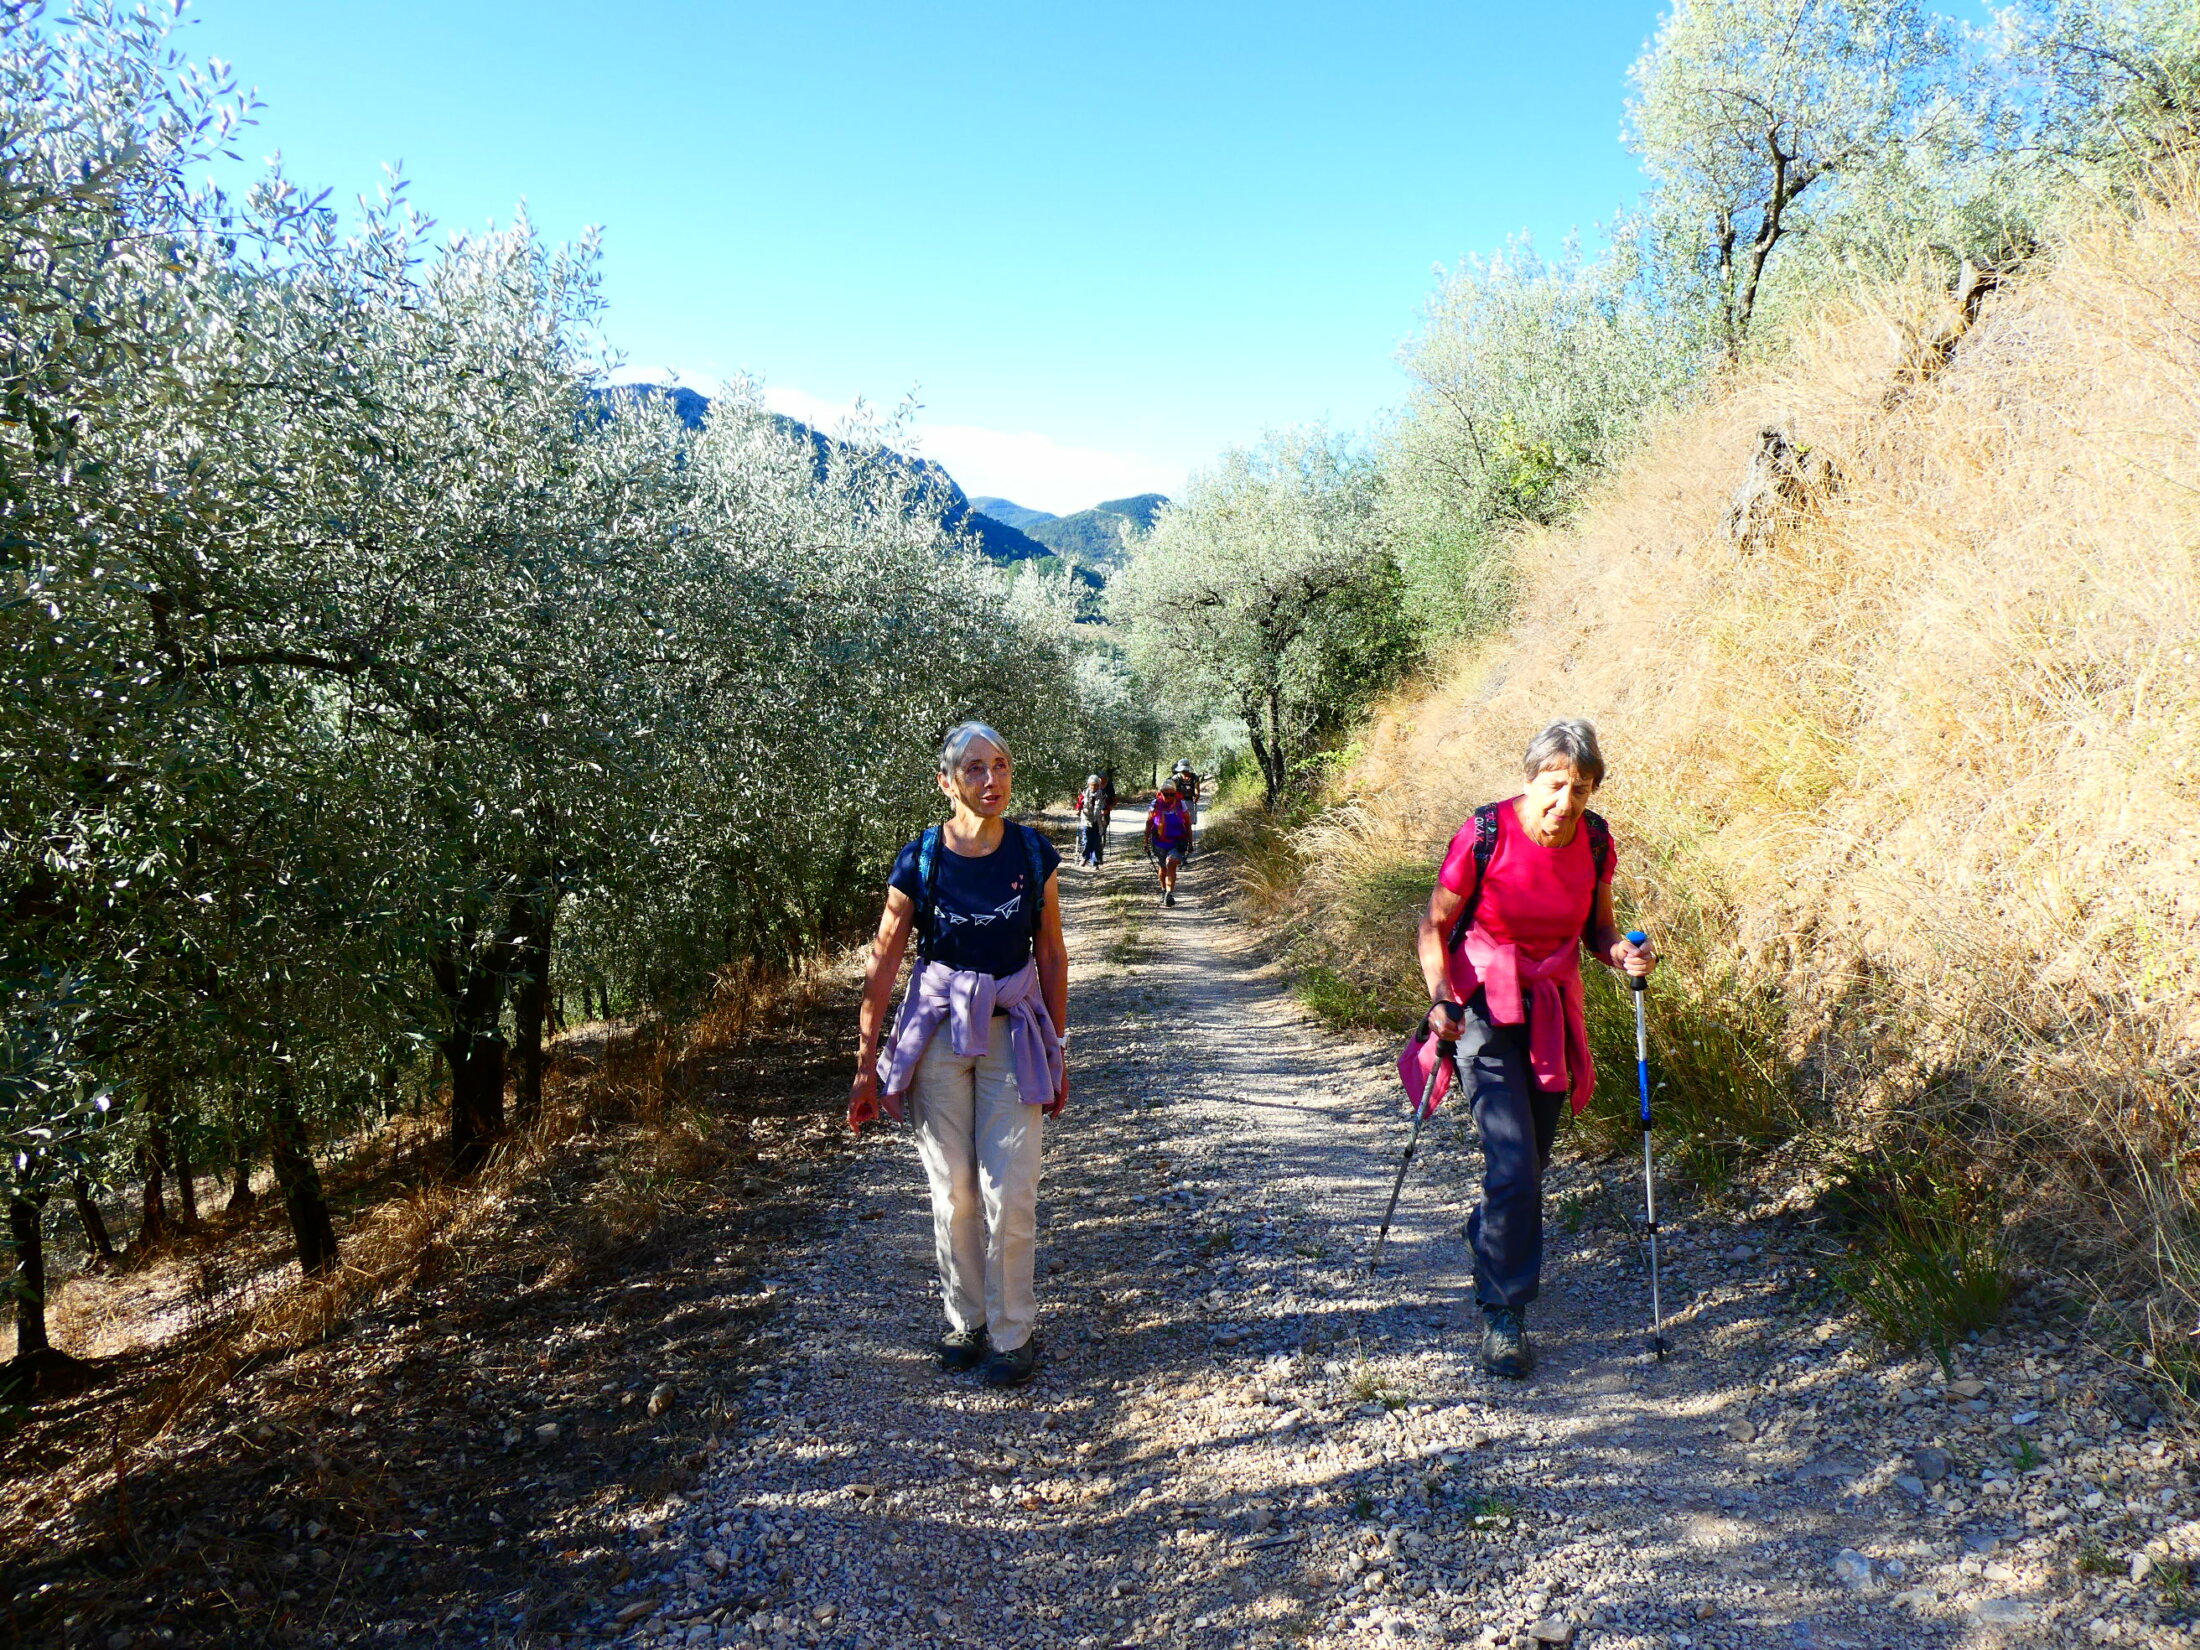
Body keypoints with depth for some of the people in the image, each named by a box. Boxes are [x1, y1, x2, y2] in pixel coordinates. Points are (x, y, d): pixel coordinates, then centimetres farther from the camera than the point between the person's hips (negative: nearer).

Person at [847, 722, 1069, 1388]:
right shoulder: (920, 860, -9)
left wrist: (1057, 1051, 6)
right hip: (938, 1031, 0)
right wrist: (866, 1067, -2)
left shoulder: (1034, 853, -5)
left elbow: (1051, 954, 3)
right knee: (952, 1190, 9)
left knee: (1010, 1194, -2)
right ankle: (965, 1321, 28)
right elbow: (883, 964, -4)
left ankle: (1013, 1333, 17)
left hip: (1012, 1032, 0)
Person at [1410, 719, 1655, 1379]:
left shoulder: (1594, 840, -6)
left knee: (1534, 1153, 17)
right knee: (1513, 1161, -13)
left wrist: (1621, 952, -13)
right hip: (1485, 1007, -5)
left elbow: (1595, 926, 9)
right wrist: (1441, 998, -23)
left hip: (1553, 1011, 5)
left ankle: (1488, 1231, 49)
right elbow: (1434, 923, -10)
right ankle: (1503, 1316, 2)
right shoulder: (1485, 834, -18)